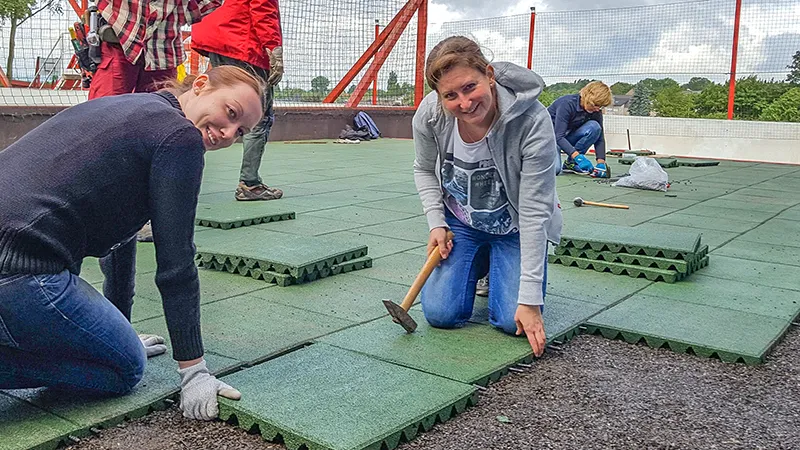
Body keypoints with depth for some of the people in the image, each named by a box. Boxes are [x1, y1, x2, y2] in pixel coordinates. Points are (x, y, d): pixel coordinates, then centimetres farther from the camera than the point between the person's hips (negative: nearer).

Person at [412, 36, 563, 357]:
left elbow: (534, 212, -30)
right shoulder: (429, 114, -23)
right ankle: (478, 264, 24)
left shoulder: (533, 122, -33)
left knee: (514, 321, -15)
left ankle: (501, 268, 19)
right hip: (459, 224, 3)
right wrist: (437, 223, -12)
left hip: (514, 229, -2)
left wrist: (530, 298, -29)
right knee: (441, 314, -7)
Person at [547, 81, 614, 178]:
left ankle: (570, 163, -14)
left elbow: (600, 138, -9)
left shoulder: (596, 112, -10)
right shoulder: (567, 103, -28)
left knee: (594, 127, -24)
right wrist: (577, 156, -44)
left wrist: (601, 162, -25)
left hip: (568, 136, 6)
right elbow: (559, 136, -33)